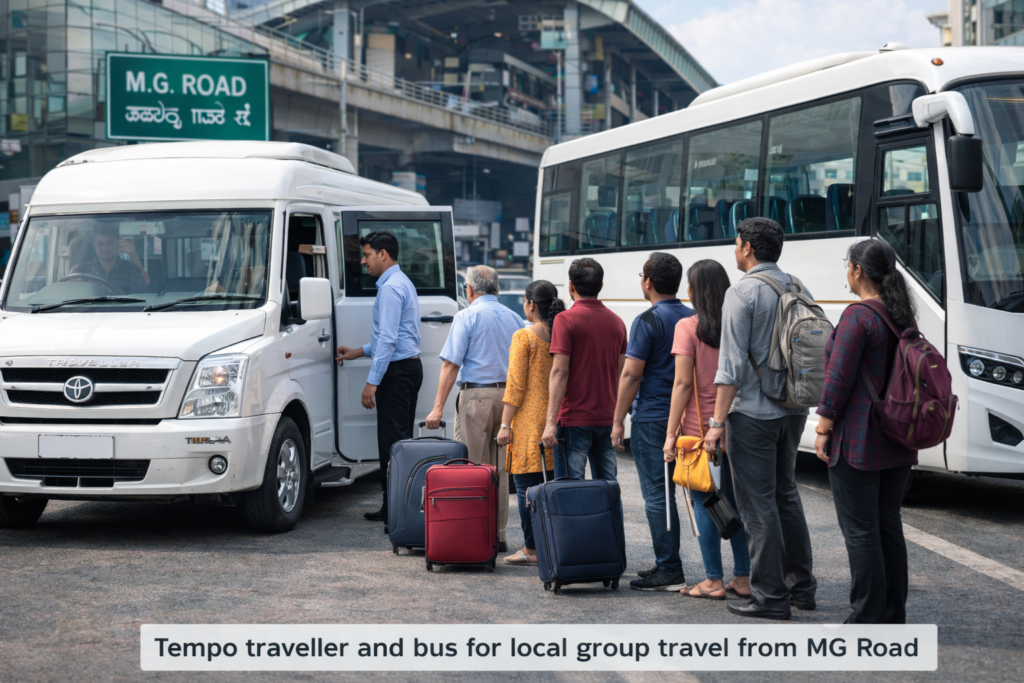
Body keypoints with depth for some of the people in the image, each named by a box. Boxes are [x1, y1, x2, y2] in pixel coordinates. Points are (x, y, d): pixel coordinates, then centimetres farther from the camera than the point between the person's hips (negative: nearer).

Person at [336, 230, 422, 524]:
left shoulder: (391, 287, -14)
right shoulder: (402, 282, 20)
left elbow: (388, 340, -20)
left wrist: (372, 382, -20)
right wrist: (359, 352, 27)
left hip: (397, 372, -11)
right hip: (409, 367, 11)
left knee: (393, 440, -10)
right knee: (401, 438, 10)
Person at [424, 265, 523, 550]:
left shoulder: (467, 316, -4)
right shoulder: (514, 318, 12)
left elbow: (451, 364, -10)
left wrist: (438, 408, -10)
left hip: (476, 395, -5)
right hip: (508, 395, 5)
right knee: (500, 469, 10)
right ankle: (498, 534, 13)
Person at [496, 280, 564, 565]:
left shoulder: (524, 337, -9)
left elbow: (516, 385, -11)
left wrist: (505, 425, -8)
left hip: (530, 422, -6)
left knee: (527, 487, 0)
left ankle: (533, 549, 2)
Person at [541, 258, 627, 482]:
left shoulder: (566, 320, -9)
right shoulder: (616, 321, 10)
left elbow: (560, 372, -14)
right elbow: (621, 374, 12)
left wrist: (551, 422, -15)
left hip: (574, 419, -6)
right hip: (607, 419, 6)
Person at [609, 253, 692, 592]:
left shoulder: (648, 321, -13)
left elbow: (631, 374, -15)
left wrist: (618, 421, -9)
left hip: (652, 420, -7)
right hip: (684, 418, 7)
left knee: (657, 494, -3)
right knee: (666, 492, 14)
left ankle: (669, 570, -3)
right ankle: (668, 565, 18)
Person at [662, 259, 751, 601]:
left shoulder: (688, 327, -9)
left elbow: (683, 383, -12)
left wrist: (671, 434, -8)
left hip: (700, 428, -4)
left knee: (704, 503, 3)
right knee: (736, 501, 11)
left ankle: (714, 581, 5)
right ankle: (742, 578, 13)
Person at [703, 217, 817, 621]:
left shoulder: (743, 293, -13)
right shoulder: (798, 289, 9)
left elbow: (732, 365, -17)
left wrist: (717, 422, -15)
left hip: (753, 413, -8)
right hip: (793, 409, 8)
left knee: (758, 505, -2)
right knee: (786, 495, 19)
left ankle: (771, 597, 0)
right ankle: (801, 586, 23)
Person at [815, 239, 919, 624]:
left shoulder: (858, 317, -16)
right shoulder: (902, 317, 10)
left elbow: (839, 377, -18)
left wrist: (824, 427, -10)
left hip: (858, 443, -8)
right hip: (897, 442, 8)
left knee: (860, 530, -2)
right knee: (888, 525, 15)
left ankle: (867, 619, 1)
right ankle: (894, 614, 21)